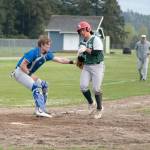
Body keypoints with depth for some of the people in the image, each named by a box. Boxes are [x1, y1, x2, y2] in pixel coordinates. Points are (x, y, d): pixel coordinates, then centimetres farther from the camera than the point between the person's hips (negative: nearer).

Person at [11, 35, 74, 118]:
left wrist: (71, 61, -17)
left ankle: (41, 110, 11)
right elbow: (22, 65, -26)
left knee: (44, 85, 9)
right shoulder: (33, 53, -24)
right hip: (20, 72, -9)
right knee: (35, 87, -23)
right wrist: (31, 75, -22)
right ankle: (40, 110, -28)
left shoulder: (47, 54, 0)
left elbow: (59, 59, -5)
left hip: (28, 73, 9)